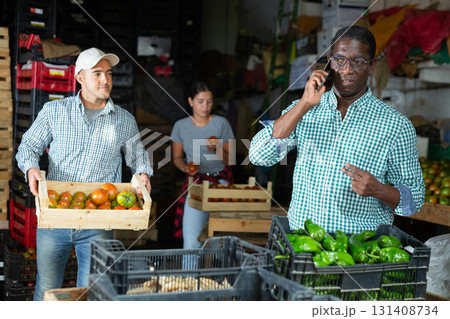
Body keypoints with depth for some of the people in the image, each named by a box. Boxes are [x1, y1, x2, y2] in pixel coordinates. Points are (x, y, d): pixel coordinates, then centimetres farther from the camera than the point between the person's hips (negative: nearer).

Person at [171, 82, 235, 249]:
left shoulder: (221, 123, -2)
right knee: (191, 243, -12)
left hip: (221, 180, -1)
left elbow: (229, 160, 1)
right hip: (195, 180, 1)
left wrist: (216, 149, -19)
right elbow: (177, 157, 13)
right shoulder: (181, 126, 2)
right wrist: (185, 168, -8)